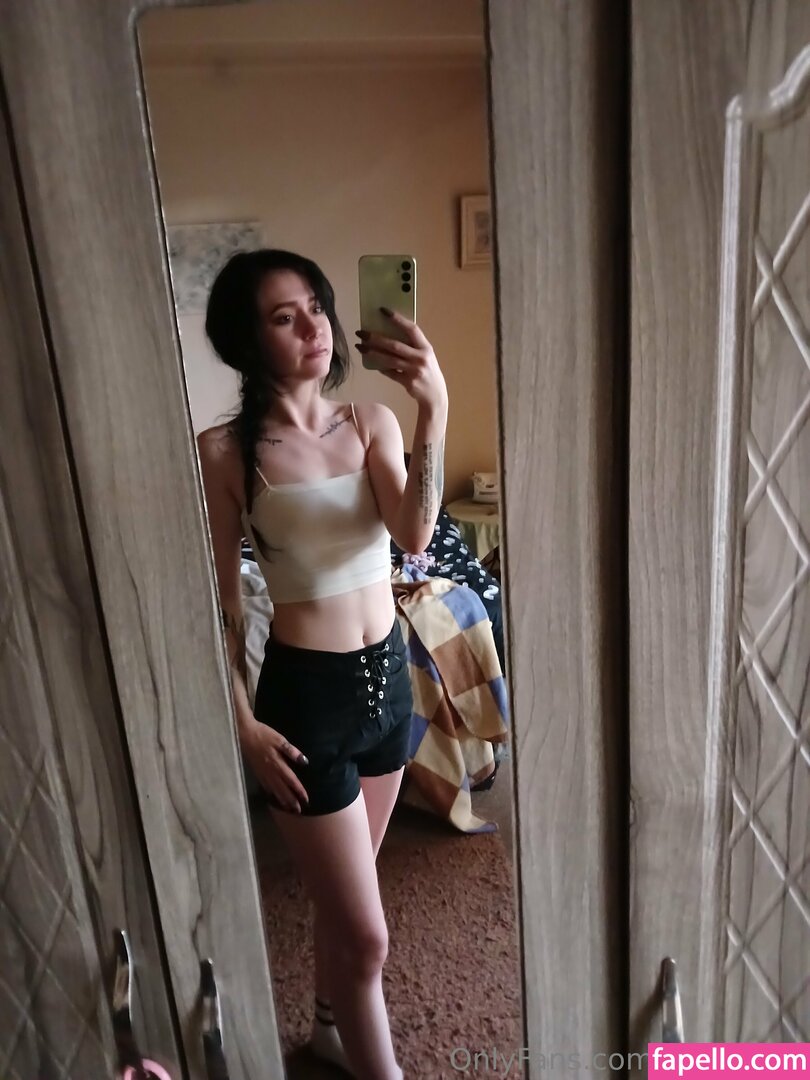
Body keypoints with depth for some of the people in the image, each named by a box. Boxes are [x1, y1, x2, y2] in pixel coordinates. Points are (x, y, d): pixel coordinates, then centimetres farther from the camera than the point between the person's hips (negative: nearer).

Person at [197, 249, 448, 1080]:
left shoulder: (371, 423, 0)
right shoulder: (225, 451, -12)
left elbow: (414, 536, -17)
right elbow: (220, 603, -7)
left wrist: (432, 411, -29)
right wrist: (243, 723, -10)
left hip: (387, 672, 5)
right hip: (306, 692, -5)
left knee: (342, 891, 26)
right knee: (366, 935, 6)